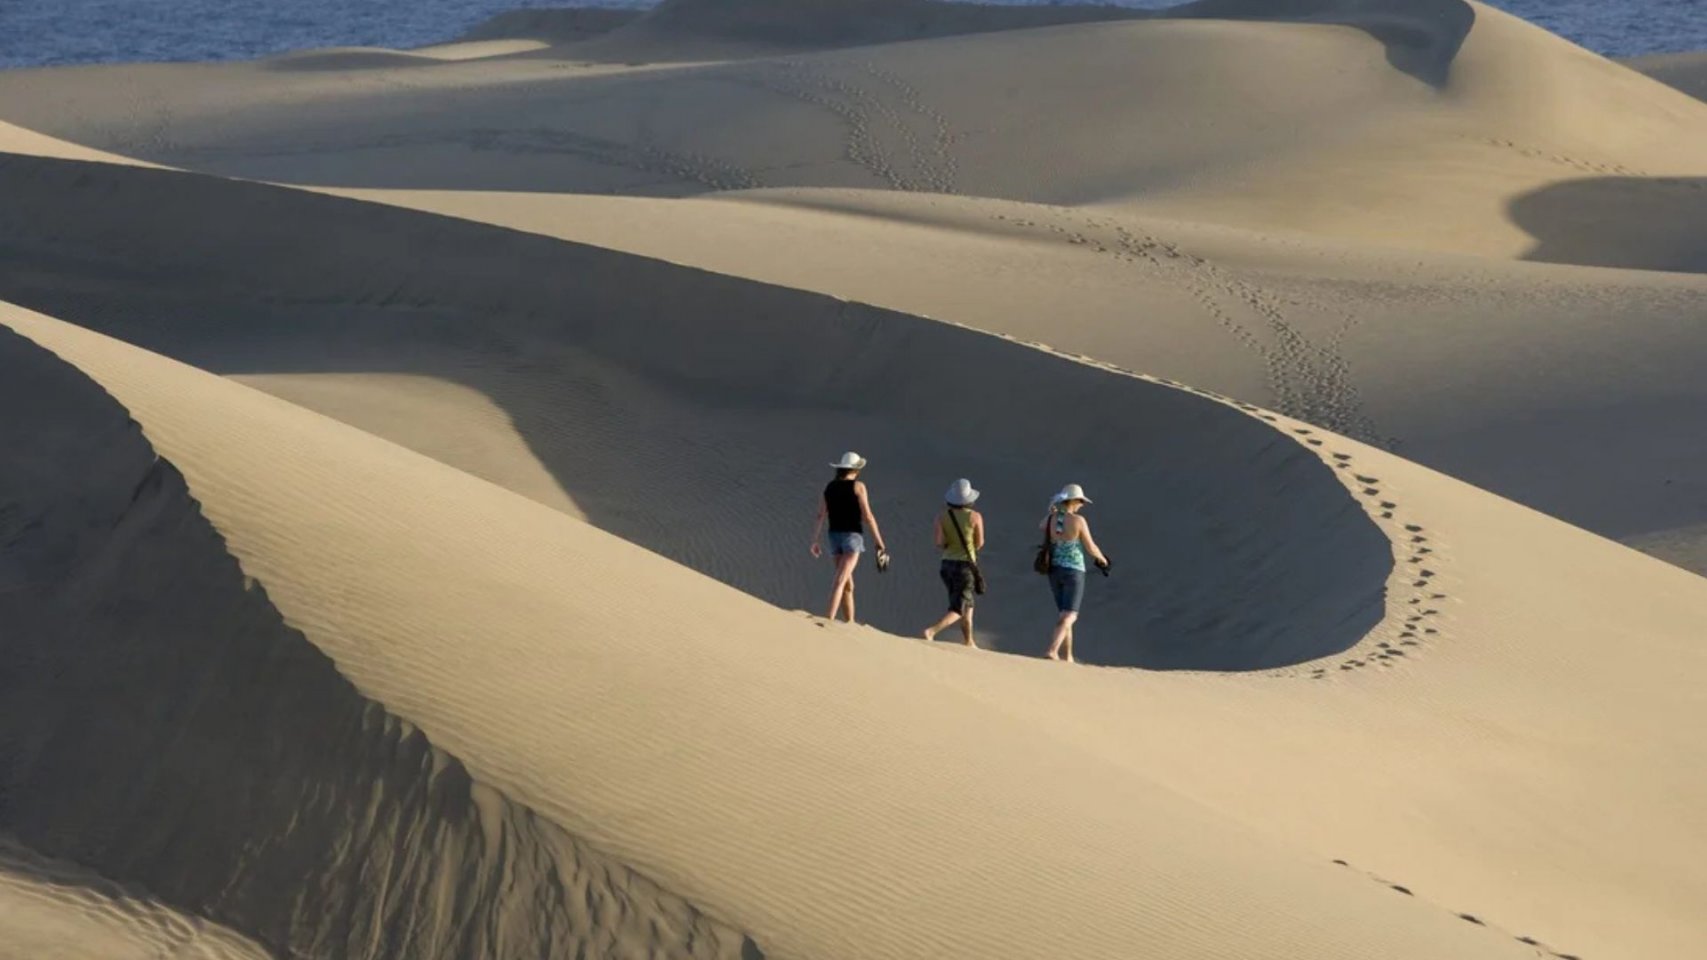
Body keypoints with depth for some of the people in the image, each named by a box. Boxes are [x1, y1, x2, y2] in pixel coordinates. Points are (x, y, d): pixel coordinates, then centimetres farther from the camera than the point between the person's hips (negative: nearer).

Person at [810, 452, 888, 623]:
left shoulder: (830, 487, 11)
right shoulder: (858, 486, -5)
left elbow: (820, 515, 5)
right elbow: (867, 517, -8)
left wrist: (814, 541, 4)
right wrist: (880, 543, -4)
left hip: (835, 536, 6)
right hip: (852, 535, -6)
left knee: (848, 584, 15)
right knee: (840, 580, -17)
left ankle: (850, 622, 17)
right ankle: (830, 619, -30)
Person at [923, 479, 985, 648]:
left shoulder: (942, 516, -3)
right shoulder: (975, 517, -9)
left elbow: (939, 542, -13)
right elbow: (979, 544, -3)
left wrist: (947, 545, 9)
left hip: (947, 564, 4)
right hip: (965, 565, -4)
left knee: (966, 603, 22)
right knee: (958, 610, -4)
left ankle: (969, 642, 25)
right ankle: (931, 630, -27)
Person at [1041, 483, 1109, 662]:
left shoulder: (1049, 520, -1)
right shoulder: (1078, 520, -13)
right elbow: (1090, 548, -6)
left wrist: (1052, 515, 22)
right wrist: (1102, 559, 12)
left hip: (1054, 570, 6)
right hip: (1073, 571, -6)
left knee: (1064, 614, 18)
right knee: (1069, 616, -7)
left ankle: (1067, 657, 20)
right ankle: (1052, 651, -27)